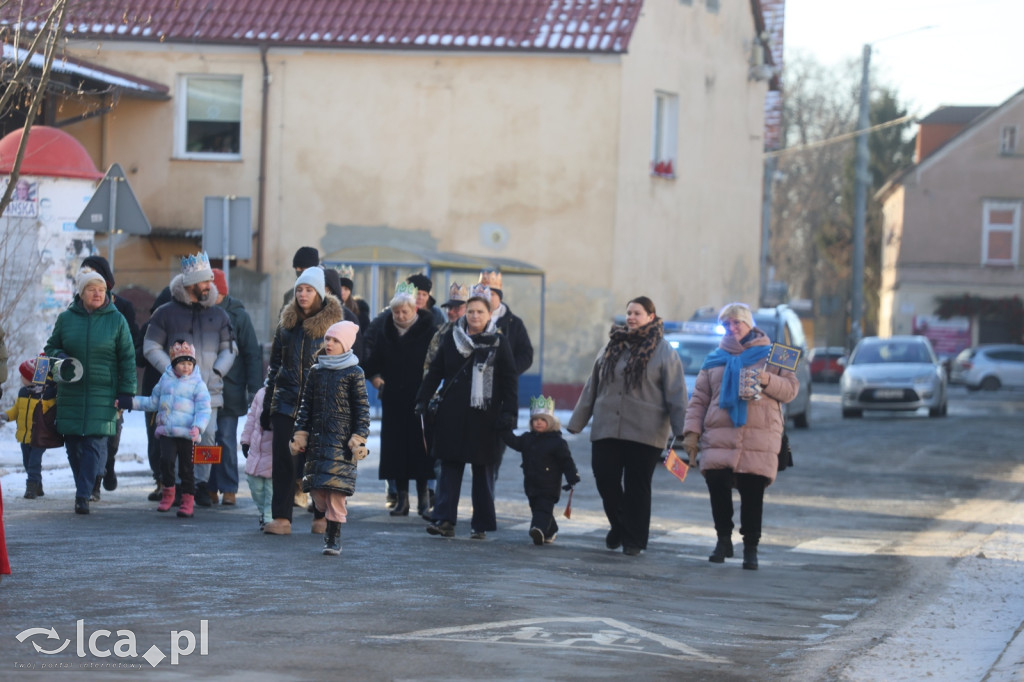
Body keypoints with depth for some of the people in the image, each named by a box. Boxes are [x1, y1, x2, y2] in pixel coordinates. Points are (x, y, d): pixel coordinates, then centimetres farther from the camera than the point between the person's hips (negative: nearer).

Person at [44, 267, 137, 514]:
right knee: (72, 443, 2)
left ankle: (83, 495, -13)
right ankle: (84, 488, 18)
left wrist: (126, 392, -2)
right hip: (71, 392, 2)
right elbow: (51, 347, 17)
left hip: (103, 392, -2)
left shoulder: (116, 320, 2)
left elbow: (127, 358, 4)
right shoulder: (66, 318, 6)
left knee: (95, 443, -11)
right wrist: (61, 358, -7)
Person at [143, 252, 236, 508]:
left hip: (209, 389, 3)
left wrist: (217, 371, 0)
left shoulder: (218, 314, 13)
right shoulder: (166, 313, 4)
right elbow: (151, 347, 4)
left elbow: (229, 348, 17)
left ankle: (201, 485, 8)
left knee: (208, 436, -4)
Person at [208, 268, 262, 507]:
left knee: (226, 439, -3)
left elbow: (252, 353, 0)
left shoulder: (238, 315, 0)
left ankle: (229, 489, 3)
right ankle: (209, 489, 9)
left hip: (229, 389, -3)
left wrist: (254, 389, -6)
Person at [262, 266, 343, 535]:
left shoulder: (332, 324, -1)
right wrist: (266, 407, 13)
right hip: (287, 403, 3)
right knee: (284, 460, -3)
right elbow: (274, 366, 16)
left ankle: (322, 516, 16)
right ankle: (281, 518, -1)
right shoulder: (287, 324, 11)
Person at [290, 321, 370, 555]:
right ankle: (332, 521, 23)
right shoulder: (316, 371, 12)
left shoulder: (354, 373, -2)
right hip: (317, 438, 5)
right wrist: (300, 434, 8)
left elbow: (362, 408, -2)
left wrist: (359, 438, -9)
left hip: (341, 439, -5)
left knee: (336, 488, -10)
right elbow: (306, 404, 15)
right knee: (316, 488, 2)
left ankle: (333, 538, -4)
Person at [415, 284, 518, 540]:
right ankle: (445, 520, -2)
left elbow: (510, 381, 1)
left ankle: (481, 524, 9)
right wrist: (422, 400, 6)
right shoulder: (451, 338, 7)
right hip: (452, 415, 2)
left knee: (483, 470, 3)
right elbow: (435, 372, 13)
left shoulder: (498, 343, 1)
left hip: (484, 417, -2)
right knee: (450, 467, -1)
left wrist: (509, 413, -6)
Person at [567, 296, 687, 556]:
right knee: (605, 479, -1)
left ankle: (634, 539, 11)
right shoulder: (612, 346, 15)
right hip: (606, 428, 4)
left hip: (645, 434, -4)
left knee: (637, 486, 0)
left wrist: (682, 431, -11)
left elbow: (676, 394, -3)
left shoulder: (663, 351, 1)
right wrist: (577, 422, 17)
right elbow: (592, 388, 19)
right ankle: (619, 526, 23)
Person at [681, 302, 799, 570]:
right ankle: (723, 540, 7)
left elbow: (791, 388, 6)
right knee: (717, 486, -10)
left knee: (752, 493, -5)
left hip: (759, 440, -2)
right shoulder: (714, 360, 18)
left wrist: (766, 380, -12)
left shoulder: (771, 354, 13)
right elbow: (699, 399, 15)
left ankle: (751, 548, 6)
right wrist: (691, 432, 4)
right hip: (719, 437, 2)